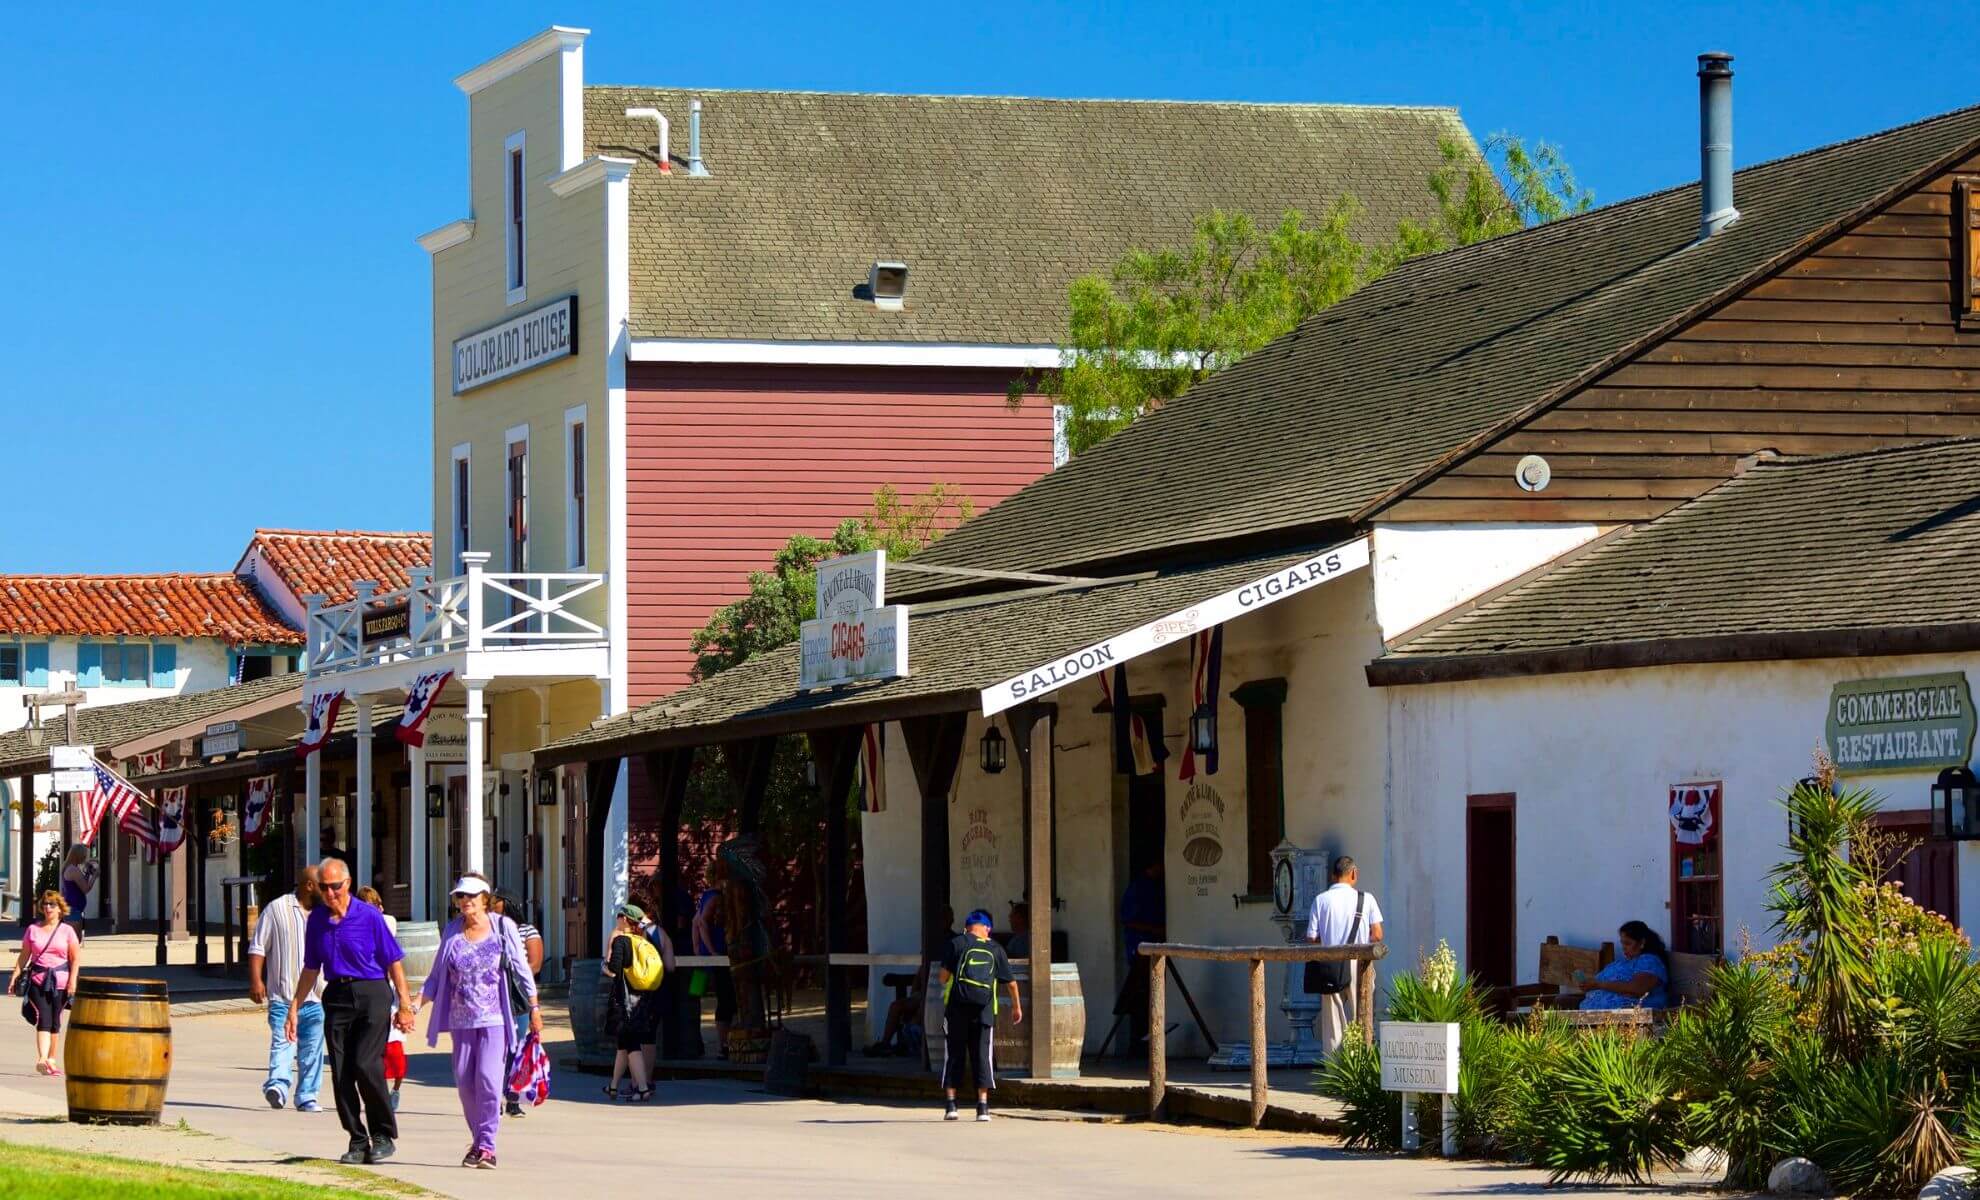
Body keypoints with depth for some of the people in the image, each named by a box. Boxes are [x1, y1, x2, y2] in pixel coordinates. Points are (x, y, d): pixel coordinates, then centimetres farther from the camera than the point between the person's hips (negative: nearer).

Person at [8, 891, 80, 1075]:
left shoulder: (67, 931, 4)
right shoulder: (32, 929, 7)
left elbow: (75, 959, 3)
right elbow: (24, 956, 10)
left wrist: (72, 980, -8)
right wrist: (15, 977, 1)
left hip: (60, 982, 1)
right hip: (37, 980, -1)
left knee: (55, 1022, 7)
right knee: (43, 1018, -15)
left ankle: (51, 1060, 20)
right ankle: (42, 1059, -26)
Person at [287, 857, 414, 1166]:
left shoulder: (369, 916, -5)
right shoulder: (317, 919, 9)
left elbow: (393, 962, -2)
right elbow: (311, 969, 19)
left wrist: (405, 1005, -6)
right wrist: (294, 1008, 16)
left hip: (372, 993, -5)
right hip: (337, 997, 5)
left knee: (366, 1065, -16)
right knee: (341, 1074, 0)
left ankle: (384, 1135, -1)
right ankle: (358, 1141, 9)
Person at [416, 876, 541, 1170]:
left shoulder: (502, 927, 0)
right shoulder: (452, 932, 8)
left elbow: (521, 970, 4)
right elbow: (437, 976, 13)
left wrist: (534, 1009, 3)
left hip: (495, 1017, -4)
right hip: (461, 1019, 4)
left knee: (488, 1078, -14)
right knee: (464, 1081, 4)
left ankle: (486, 1145, -10)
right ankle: (478, 1141, 18)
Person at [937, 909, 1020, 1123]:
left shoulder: (958, 944, 3)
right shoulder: (995, 949, 11)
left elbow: (944, 975, -3)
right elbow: (1011, 982, 17)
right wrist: (1016, 1007, 31)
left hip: (957, 1006, -1)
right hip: (984, 1008, 1)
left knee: (954, 1053, 6)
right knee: (982, 1054, 4)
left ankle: (951, 1104, 4)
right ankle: (983, 1105, -3)